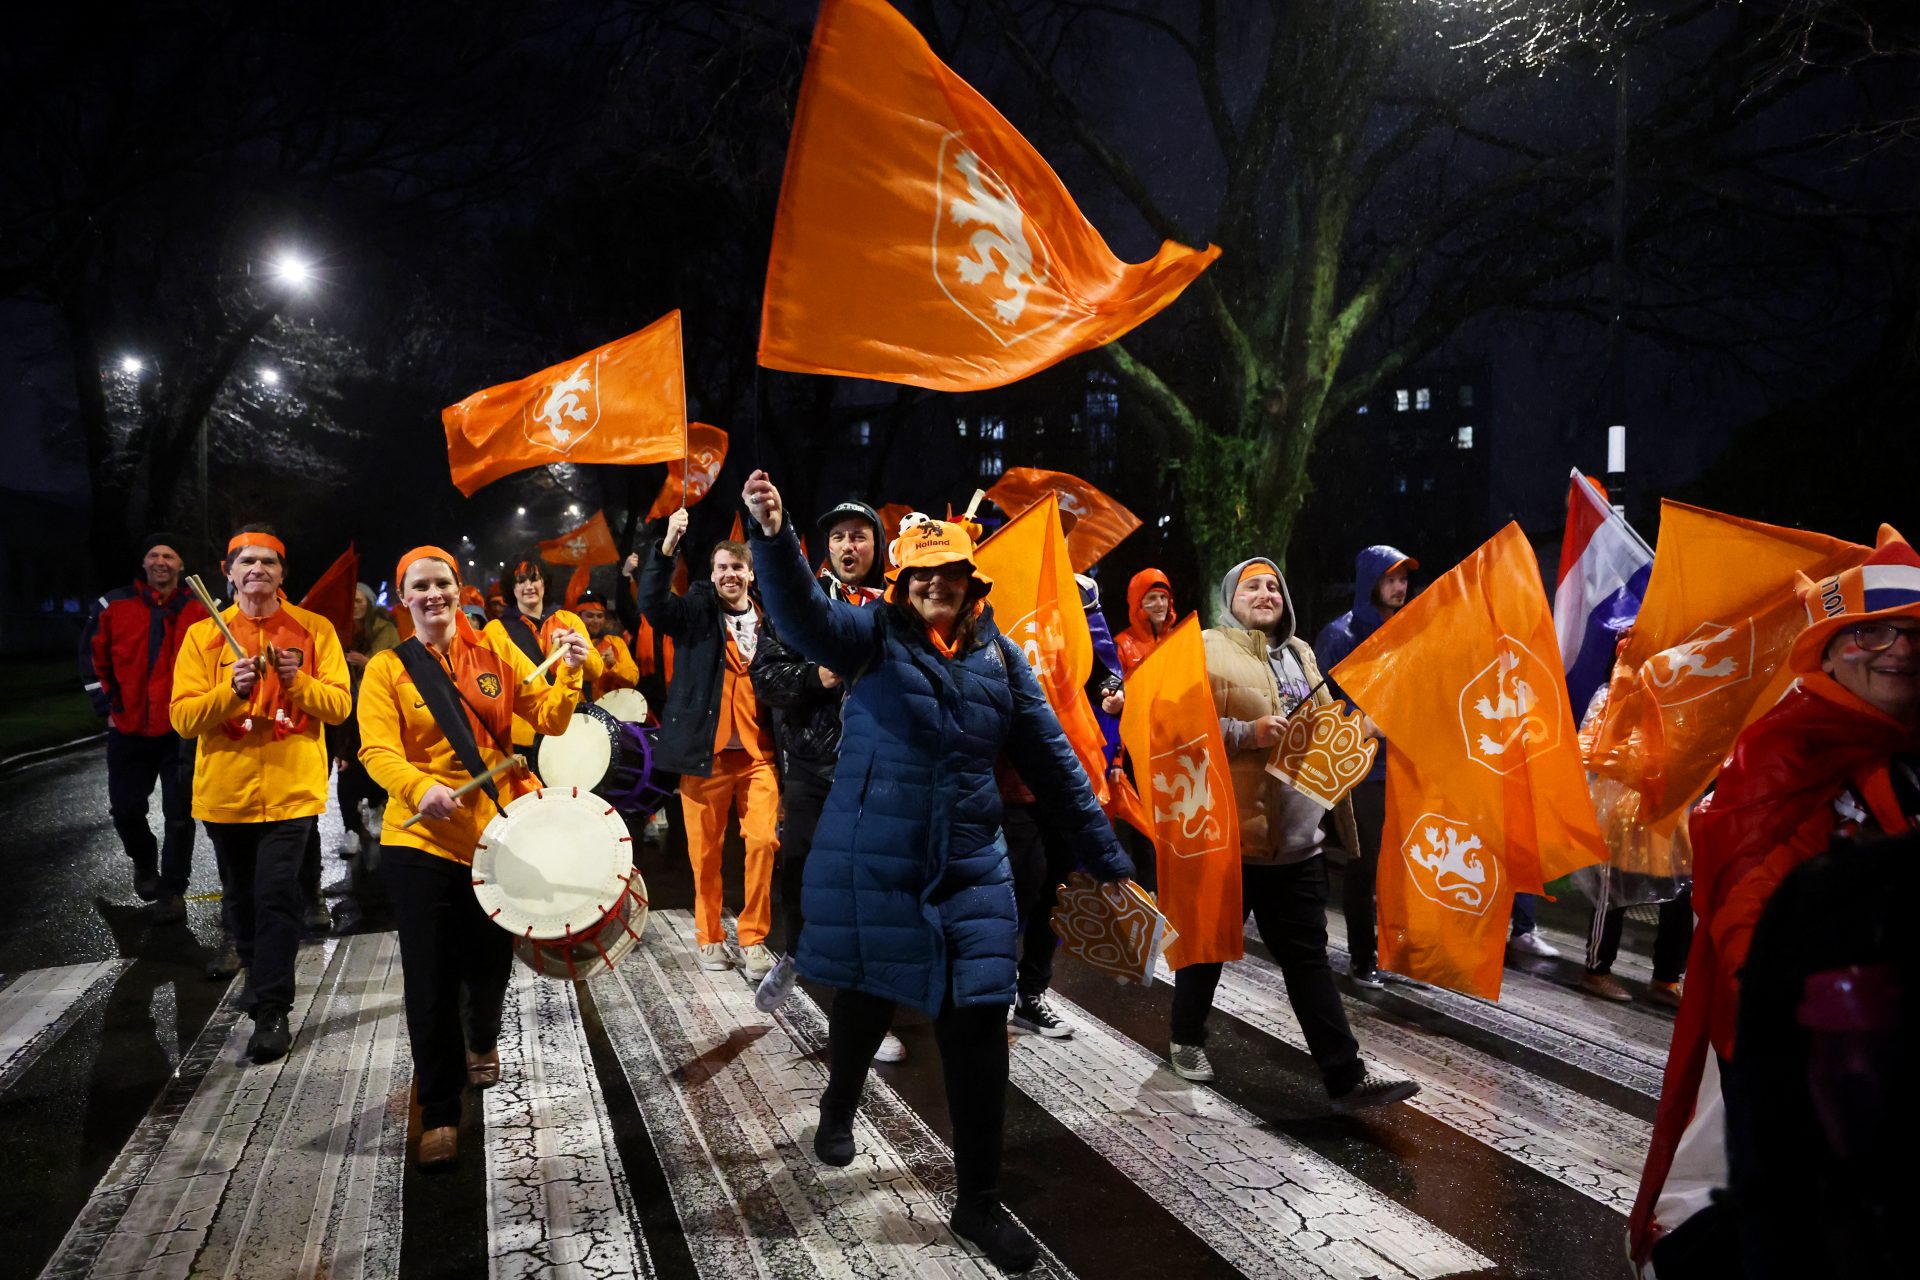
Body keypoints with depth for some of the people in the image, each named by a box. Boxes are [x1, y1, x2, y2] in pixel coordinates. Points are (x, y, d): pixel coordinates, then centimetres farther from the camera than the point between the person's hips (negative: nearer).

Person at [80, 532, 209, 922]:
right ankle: (144, 862, 40)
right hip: (128, 729, 2)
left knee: (179, 814, -1)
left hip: (181, 730, -2)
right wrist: (108, 707, 2)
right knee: (126, 809, 11)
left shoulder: (199, 611, -1)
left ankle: (172, 891, 9)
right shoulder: (114, 605, 1)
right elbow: (92, 659, 8)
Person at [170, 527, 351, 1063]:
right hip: (226, 791, 2)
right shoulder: (203, 636, 3)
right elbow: (183, 717, -4)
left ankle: (272, 1011, -3)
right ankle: (259, 974, 39)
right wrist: (232, 689, -21)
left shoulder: (314, 630, 1)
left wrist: (297, 680, -19)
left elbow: (339, 705, -2)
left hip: (292, 788, -2)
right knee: (241, 895, 15)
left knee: (276, 896, -9)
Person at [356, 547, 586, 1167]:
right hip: (420, 841, -2)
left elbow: (549, 719, -2)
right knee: (431, 981, -1)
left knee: (490, 959, 15)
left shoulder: (496, 653, 5)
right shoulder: (388, 669, -1)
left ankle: (482, 1040, 49)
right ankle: (440, 1114, 11)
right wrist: (420, 788, -33)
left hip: (496, 833, 2)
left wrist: (570, 674, -21)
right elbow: (377, 750, -14)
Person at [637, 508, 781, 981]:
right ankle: (710, 937, 21)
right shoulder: (696, 612, 5)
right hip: (706, 751, -1)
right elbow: (652, 602, -14)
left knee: (764, 841, -10)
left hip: (758, 752, 1)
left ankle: (753, 939, 4)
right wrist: (667, 546, -27)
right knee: (705, 850, 5)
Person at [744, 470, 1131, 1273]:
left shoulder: (1001, 658, 5)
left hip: (969, 869, 2)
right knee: (865, 1002, 16)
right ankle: (839, 1108, 50)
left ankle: (978, 1205, 16)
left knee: (977, 1029, -1)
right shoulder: (874, 636, -3)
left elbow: (1053, 764, 9)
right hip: (870, 864, -2)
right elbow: (803, 614, -24)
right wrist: (774, 536, -42)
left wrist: (1107, 859, 9)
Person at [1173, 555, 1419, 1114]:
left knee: (1309, 960, 6)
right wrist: (1247, 734, -22)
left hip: (1296, 838, 5)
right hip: (1223, 835, -5)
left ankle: (1345, 1077, 6)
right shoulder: (1205, 648, -7)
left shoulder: (1299, 652, 15)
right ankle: (1187, 1038, 34)